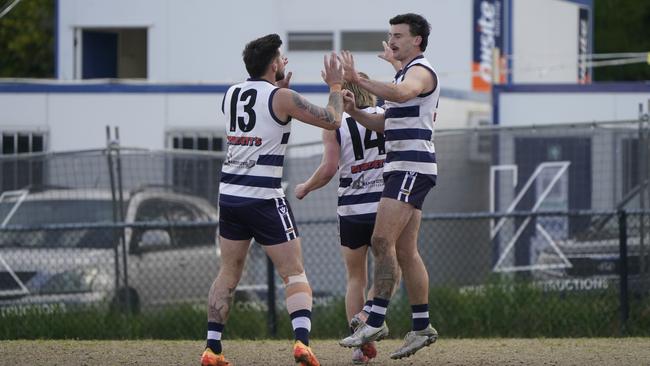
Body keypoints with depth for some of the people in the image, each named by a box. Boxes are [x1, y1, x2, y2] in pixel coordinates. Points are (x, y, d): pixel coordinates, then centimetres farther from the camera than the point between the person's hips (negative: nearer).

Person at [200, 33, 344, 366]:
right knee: (294, 275, -2)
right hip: (264, 198, -6)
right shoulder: (281, 98, -9)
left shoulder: (231, 95, 10)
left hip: (229, 195, 6)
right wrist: (336, 86, 10)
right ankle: (302, 339, -21)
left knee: (229, 273, 16)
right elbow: (332, 121, -4)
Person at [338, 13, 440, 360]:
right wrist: (355, 112, 8)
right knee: (405, 251, 8)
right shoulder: (404, 74, 23)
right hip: (401, 169, 10)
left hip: (412, 167, -10)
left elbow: (401, 94, -33)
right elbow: (386, 124, 26)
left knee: (382, 241, -17)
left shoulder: (420, 71, -8)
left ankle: (376, 320, -20)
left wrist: (358, 80, -32)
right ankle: (421, 327, 10)